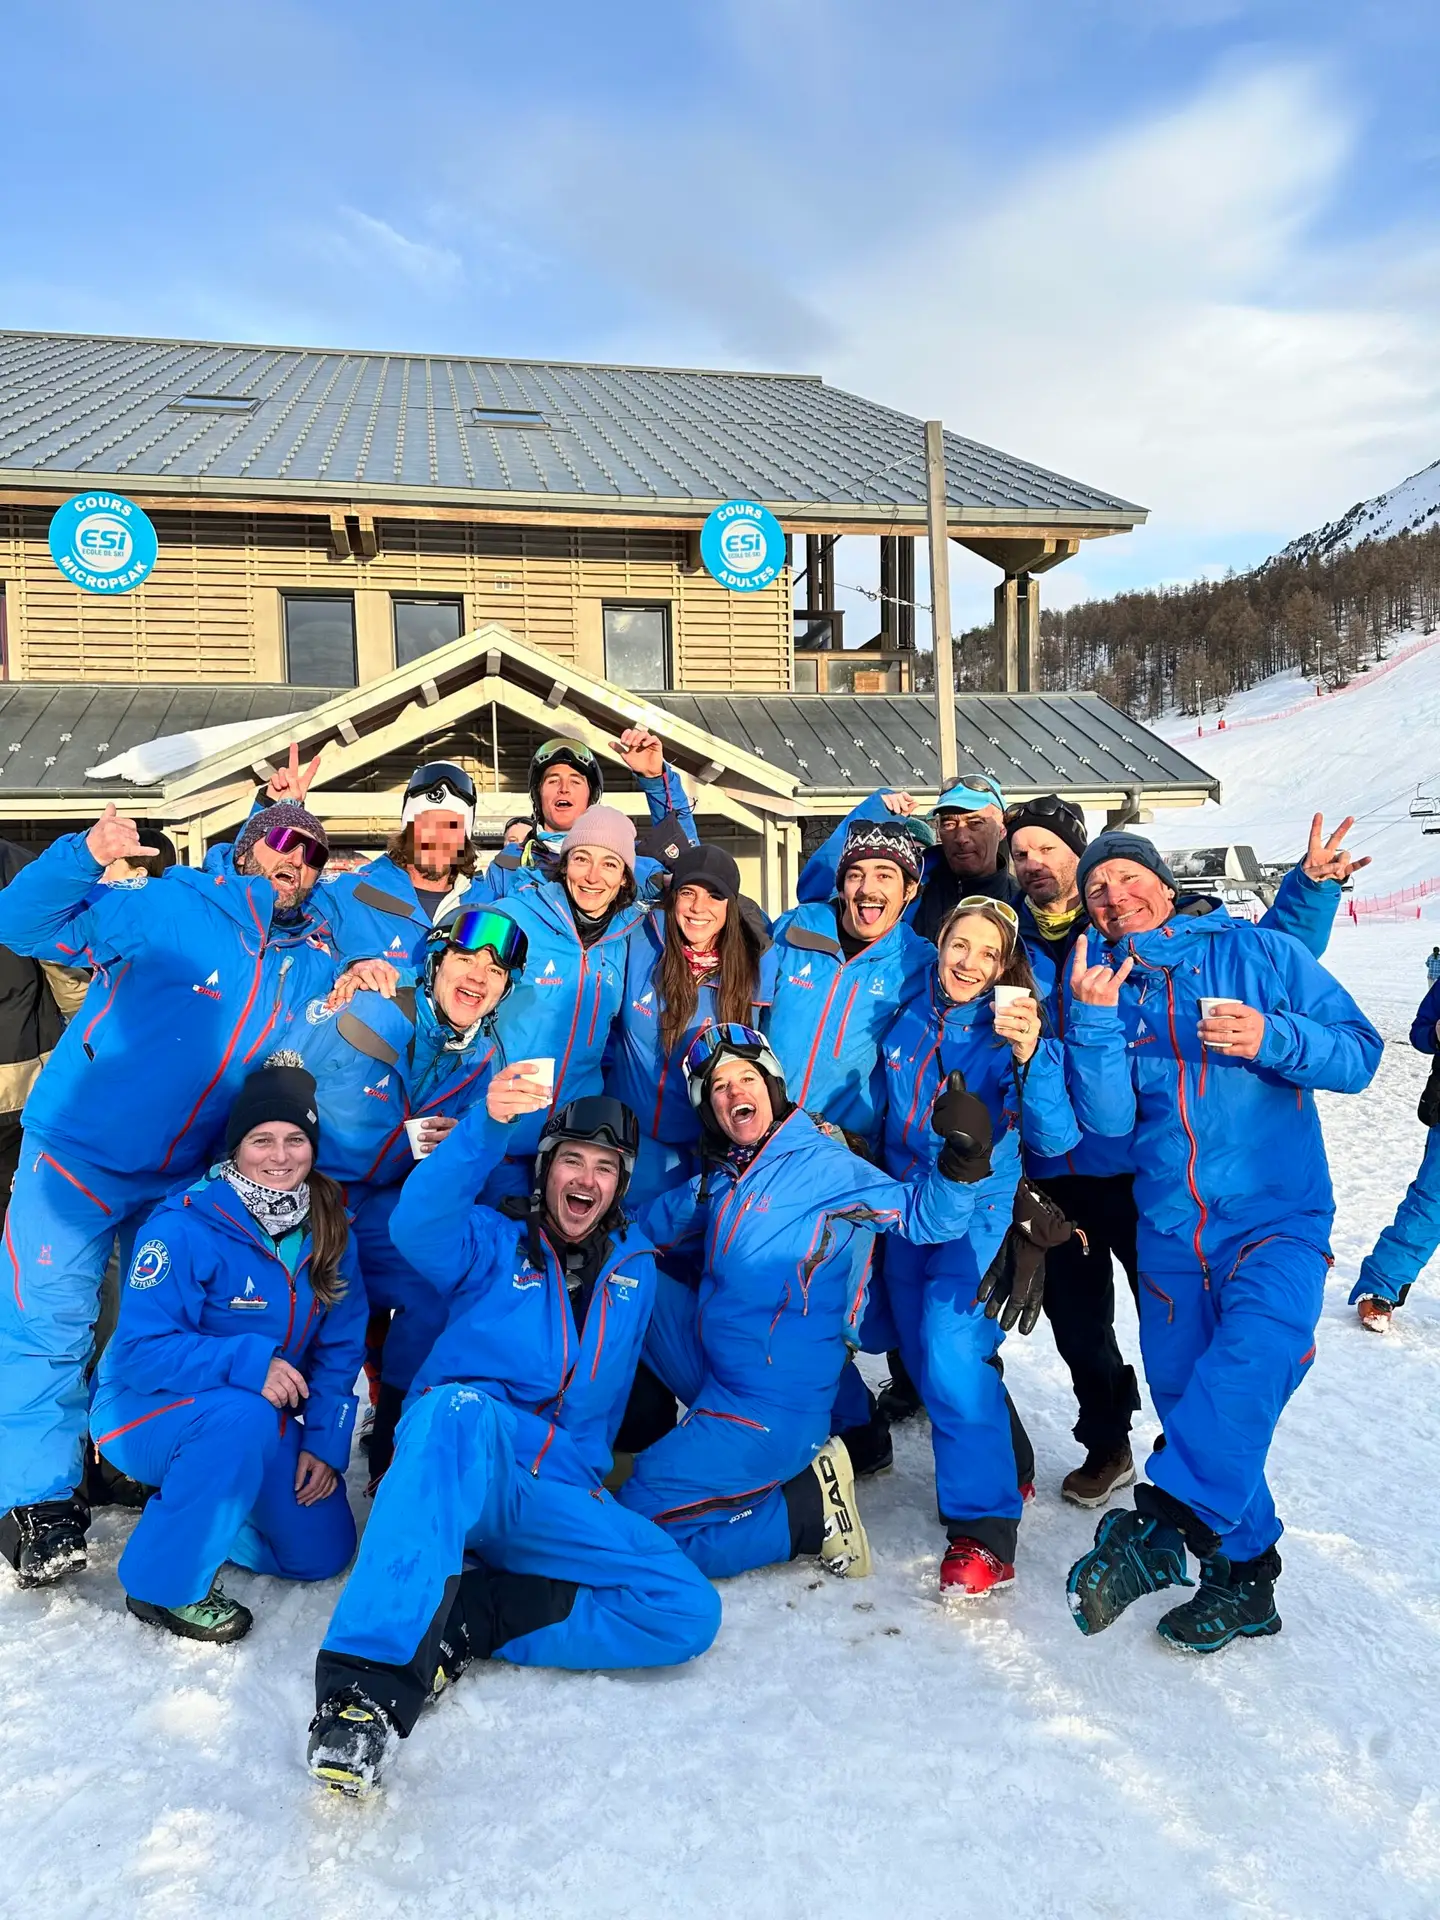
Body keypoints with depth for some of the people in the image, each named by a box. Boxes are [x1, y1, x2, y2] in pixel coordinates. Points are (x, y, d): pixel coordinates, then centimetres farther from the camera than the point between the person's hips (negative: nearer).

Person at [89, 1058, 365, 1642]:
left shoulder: (328, 1231, -6)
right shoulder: (183, 1227, -24)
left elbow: (340, 1349, -2)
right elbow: (141, 1352, -26)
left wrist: (326, 1441, -12)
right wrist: (247, 1363, -37)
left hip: (266, 1420, 6)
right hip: (147, 1409, -6)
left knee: (323, 1552, 1)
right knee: (242, 1415, -38)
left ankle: (186, 1505, 24)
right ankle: (166, 1583, -15)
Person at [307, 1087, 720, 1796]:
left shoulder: (635, 1268, 19)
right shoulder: (493, 1242, 6)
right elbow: (416, 1226, -18)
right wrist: (488, 1125, -32)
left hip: (559, 1501, 4)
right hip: (458, 1462, -4)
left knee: (691, 1613, -16)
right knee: (463, 1409, -40)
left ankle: (459, 1621, -19)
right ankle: (365, 1679, -47)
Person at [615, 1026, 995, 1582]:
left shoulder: (819, 1162, -14)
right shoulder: (722, 1178, 6)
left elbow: (924, 1215, -19)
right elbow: (649, 1227, 13)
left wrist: (962, 1161, -38)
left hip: (774, 1408, -7)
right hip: (712, 1365, 7)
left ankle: (811, 1508, 0)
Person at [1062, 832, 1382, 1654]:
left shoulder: (1258, 953, -1)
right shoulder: (1103, 989, 6)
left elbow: (1360, 1052, -4)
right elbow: (1108, 1117, -5)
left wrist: (1273, 1038, -22)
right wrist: (1095, 1019, -17)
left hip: (1277, 1217, -3)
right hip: (1171, 1231, 4)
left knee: (1249, 1364, -28)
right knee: (1186, 1398, 8)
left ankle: (1161, 1528, -23)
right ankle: (1242, 1573, 23)